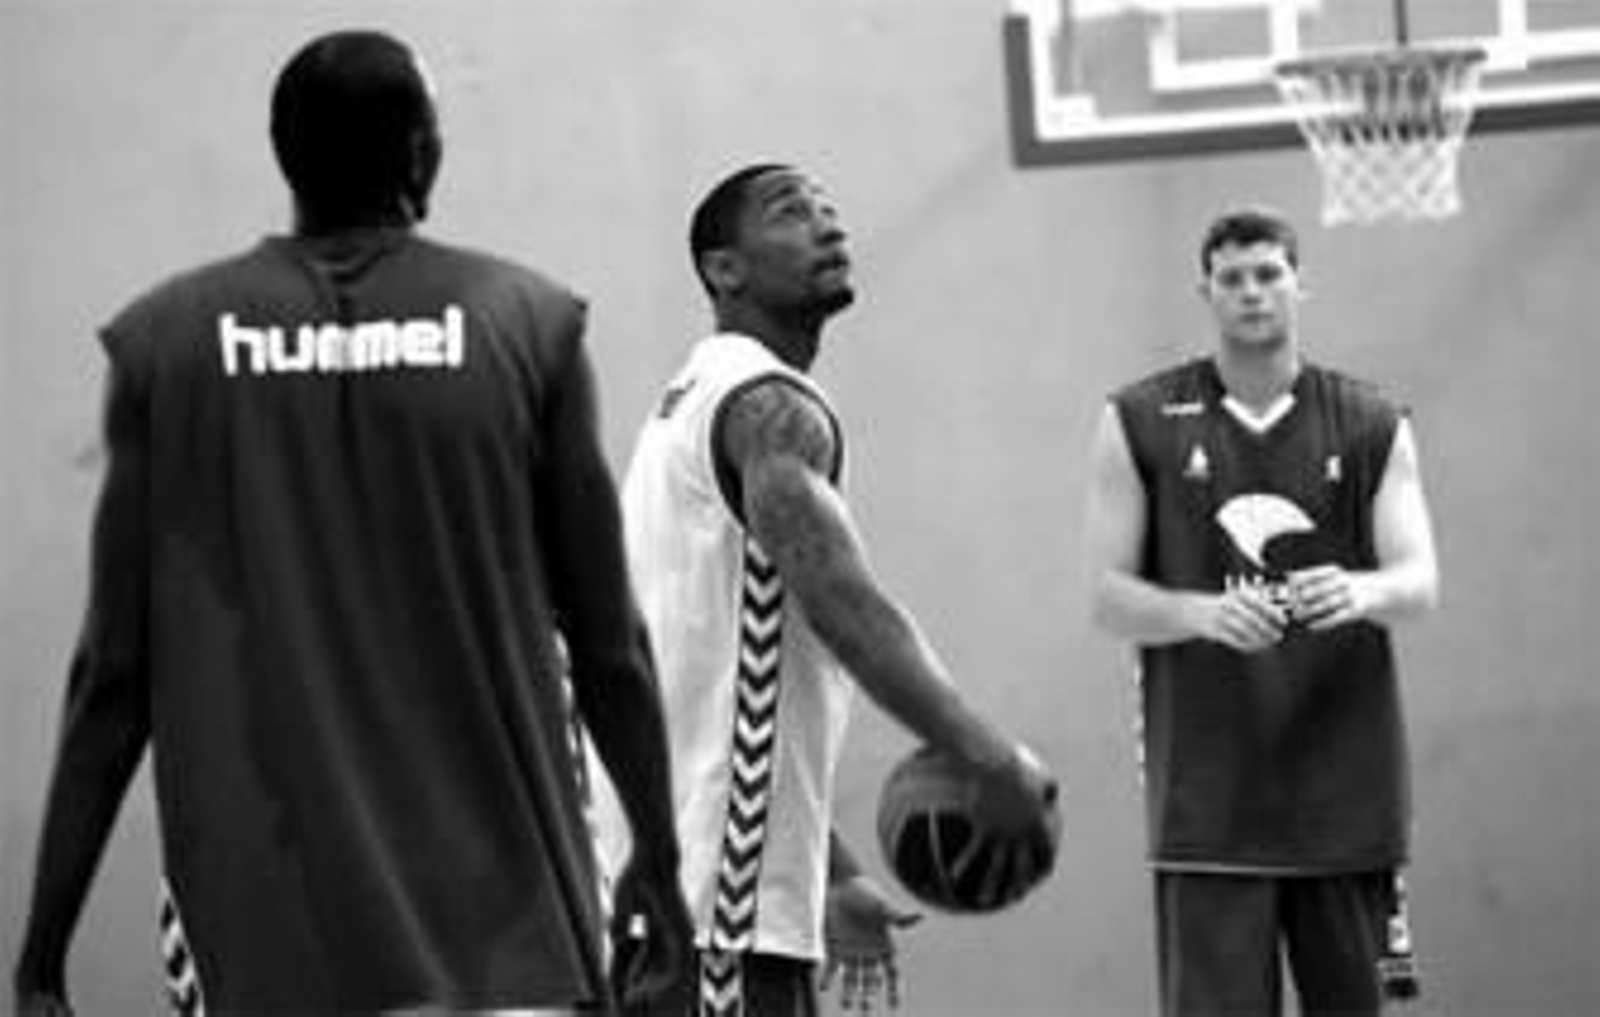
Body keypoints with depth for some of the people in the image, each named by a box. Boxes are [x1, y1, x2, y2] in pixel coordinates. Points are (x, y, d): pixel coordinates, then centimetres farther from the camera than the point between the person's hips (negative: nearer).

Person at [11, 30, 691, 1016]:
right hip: (500, 934, -1)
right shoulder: (524, 325, 0)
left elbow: (115, 671, 1)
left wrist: (46, 934, 7)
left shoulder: (171, 339, 2)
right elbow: (606, 642, 4)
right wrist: (659, 860, 16)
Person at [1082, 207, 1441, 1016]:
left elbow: (1419, 583, -3)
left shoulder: (1372, 427, 7)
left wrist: (1364, 593, -27)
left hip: (1345, 788, 2)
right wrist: (1204, 613, -20)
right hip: (1208, 789, -2)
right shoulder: (1141, 425, 4)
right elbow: (1107, 595, 0)